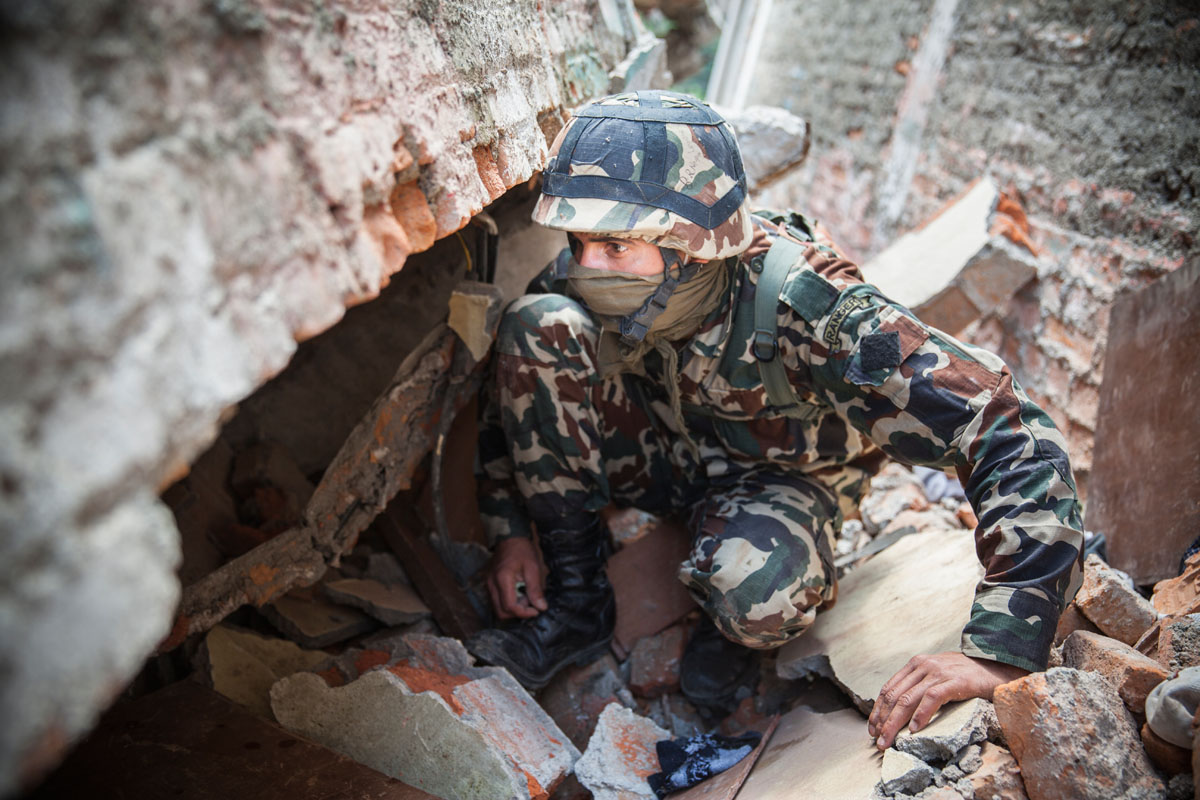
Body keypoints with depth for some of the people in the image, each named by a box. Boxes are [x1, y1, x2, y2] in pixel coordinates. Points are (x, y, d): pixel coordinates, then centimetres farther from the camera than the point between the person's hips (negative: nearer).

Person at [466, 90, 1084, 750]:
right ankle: (576, 601, -9)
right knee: (540, 326, -23)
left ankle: (737, 623, 2)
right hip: (666, 452, 4)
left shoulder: (799, 305, -36)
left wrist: (998, 655, -43)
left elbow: (1015, 436, -38)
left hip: (782, 478, -4)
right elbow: (516, 388, -1)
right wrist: (509, 531, -11)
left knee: (753, 596, -40)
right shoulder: (582, 276, -22)